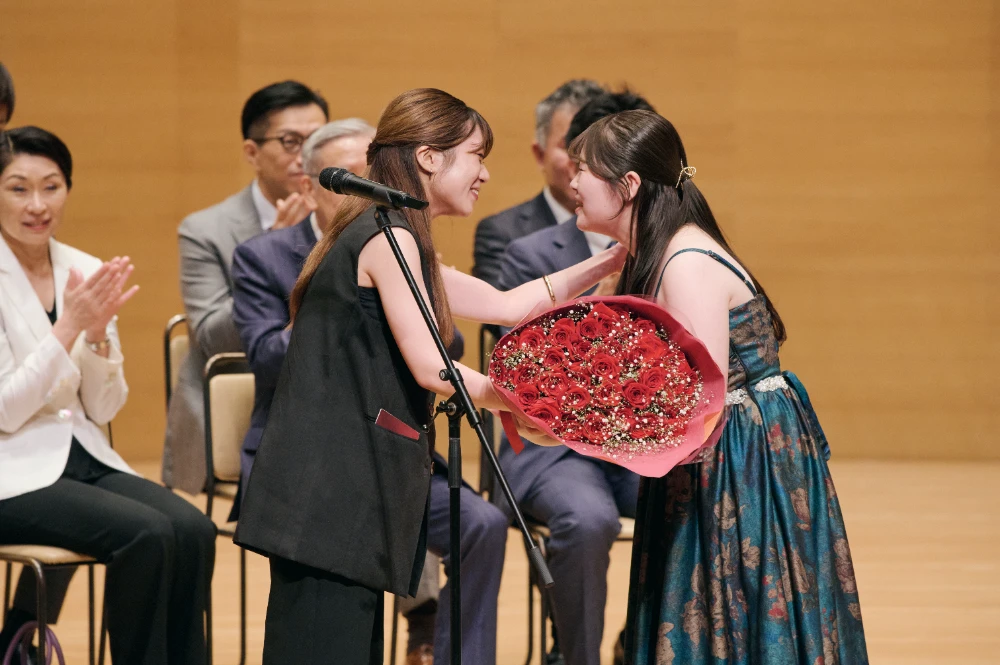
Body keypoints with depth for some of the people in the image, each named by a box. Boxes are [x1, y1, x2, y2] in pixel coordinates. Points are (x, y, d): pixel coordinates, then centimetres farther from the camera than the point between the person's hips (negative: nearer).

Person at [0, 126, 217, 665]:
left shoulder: (86, 272, 7)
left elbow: (103, 408, 7)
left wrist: (98, 332, -11)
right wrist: (70, 324, -20)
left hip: (82, 458, 6)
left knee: (192, 530, -21)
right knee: (146, 534, -27)